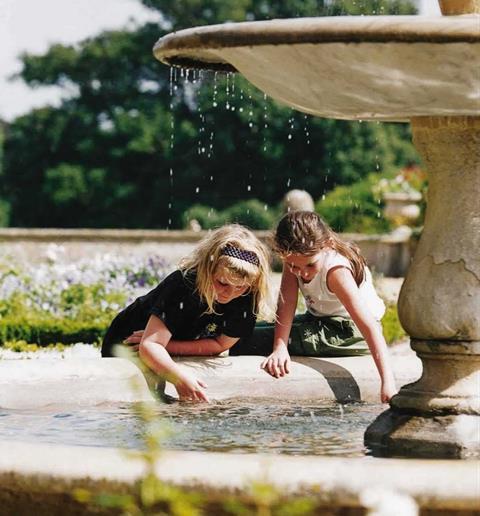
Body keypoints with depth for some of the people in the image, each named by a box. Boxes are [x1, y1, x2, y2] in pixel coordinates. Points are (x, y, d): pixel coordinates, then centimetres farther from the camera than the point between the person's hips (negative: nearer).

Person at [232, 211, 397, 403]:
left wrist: (388, 384, -45)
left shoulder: (337, 272, -32)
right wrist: (279, 347, -35)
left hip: (351, 332, -7)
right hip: (319, 320, 7)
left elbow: (370, 326, -37)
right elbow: (286, 303, -19)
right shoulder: (294, 257, -14)